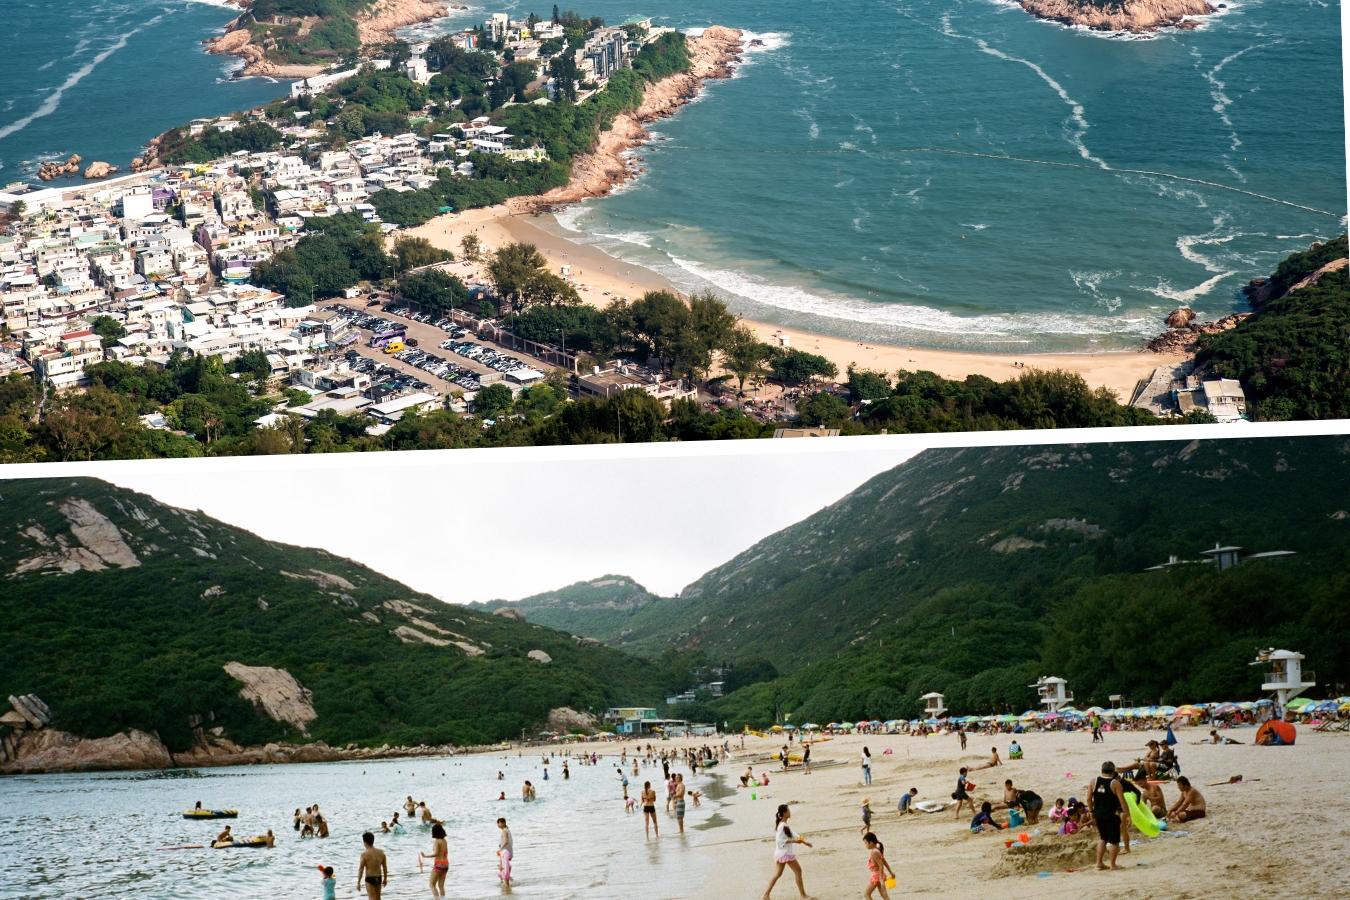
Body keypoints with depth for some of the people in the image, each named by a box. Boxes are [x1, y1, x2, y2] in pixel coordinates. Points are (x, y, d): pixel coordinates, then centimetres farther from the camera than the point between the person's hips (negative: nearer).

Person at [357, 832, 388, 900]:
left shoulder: (364, 854, -14)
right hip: (379, 878, 5)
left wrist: (358, 882, -6)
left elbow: (361, 870, -14)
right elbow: (385, 867, 8)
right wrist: (385, 879, 20)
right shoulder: (381, 853, 1)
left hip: (369, 879, -5)